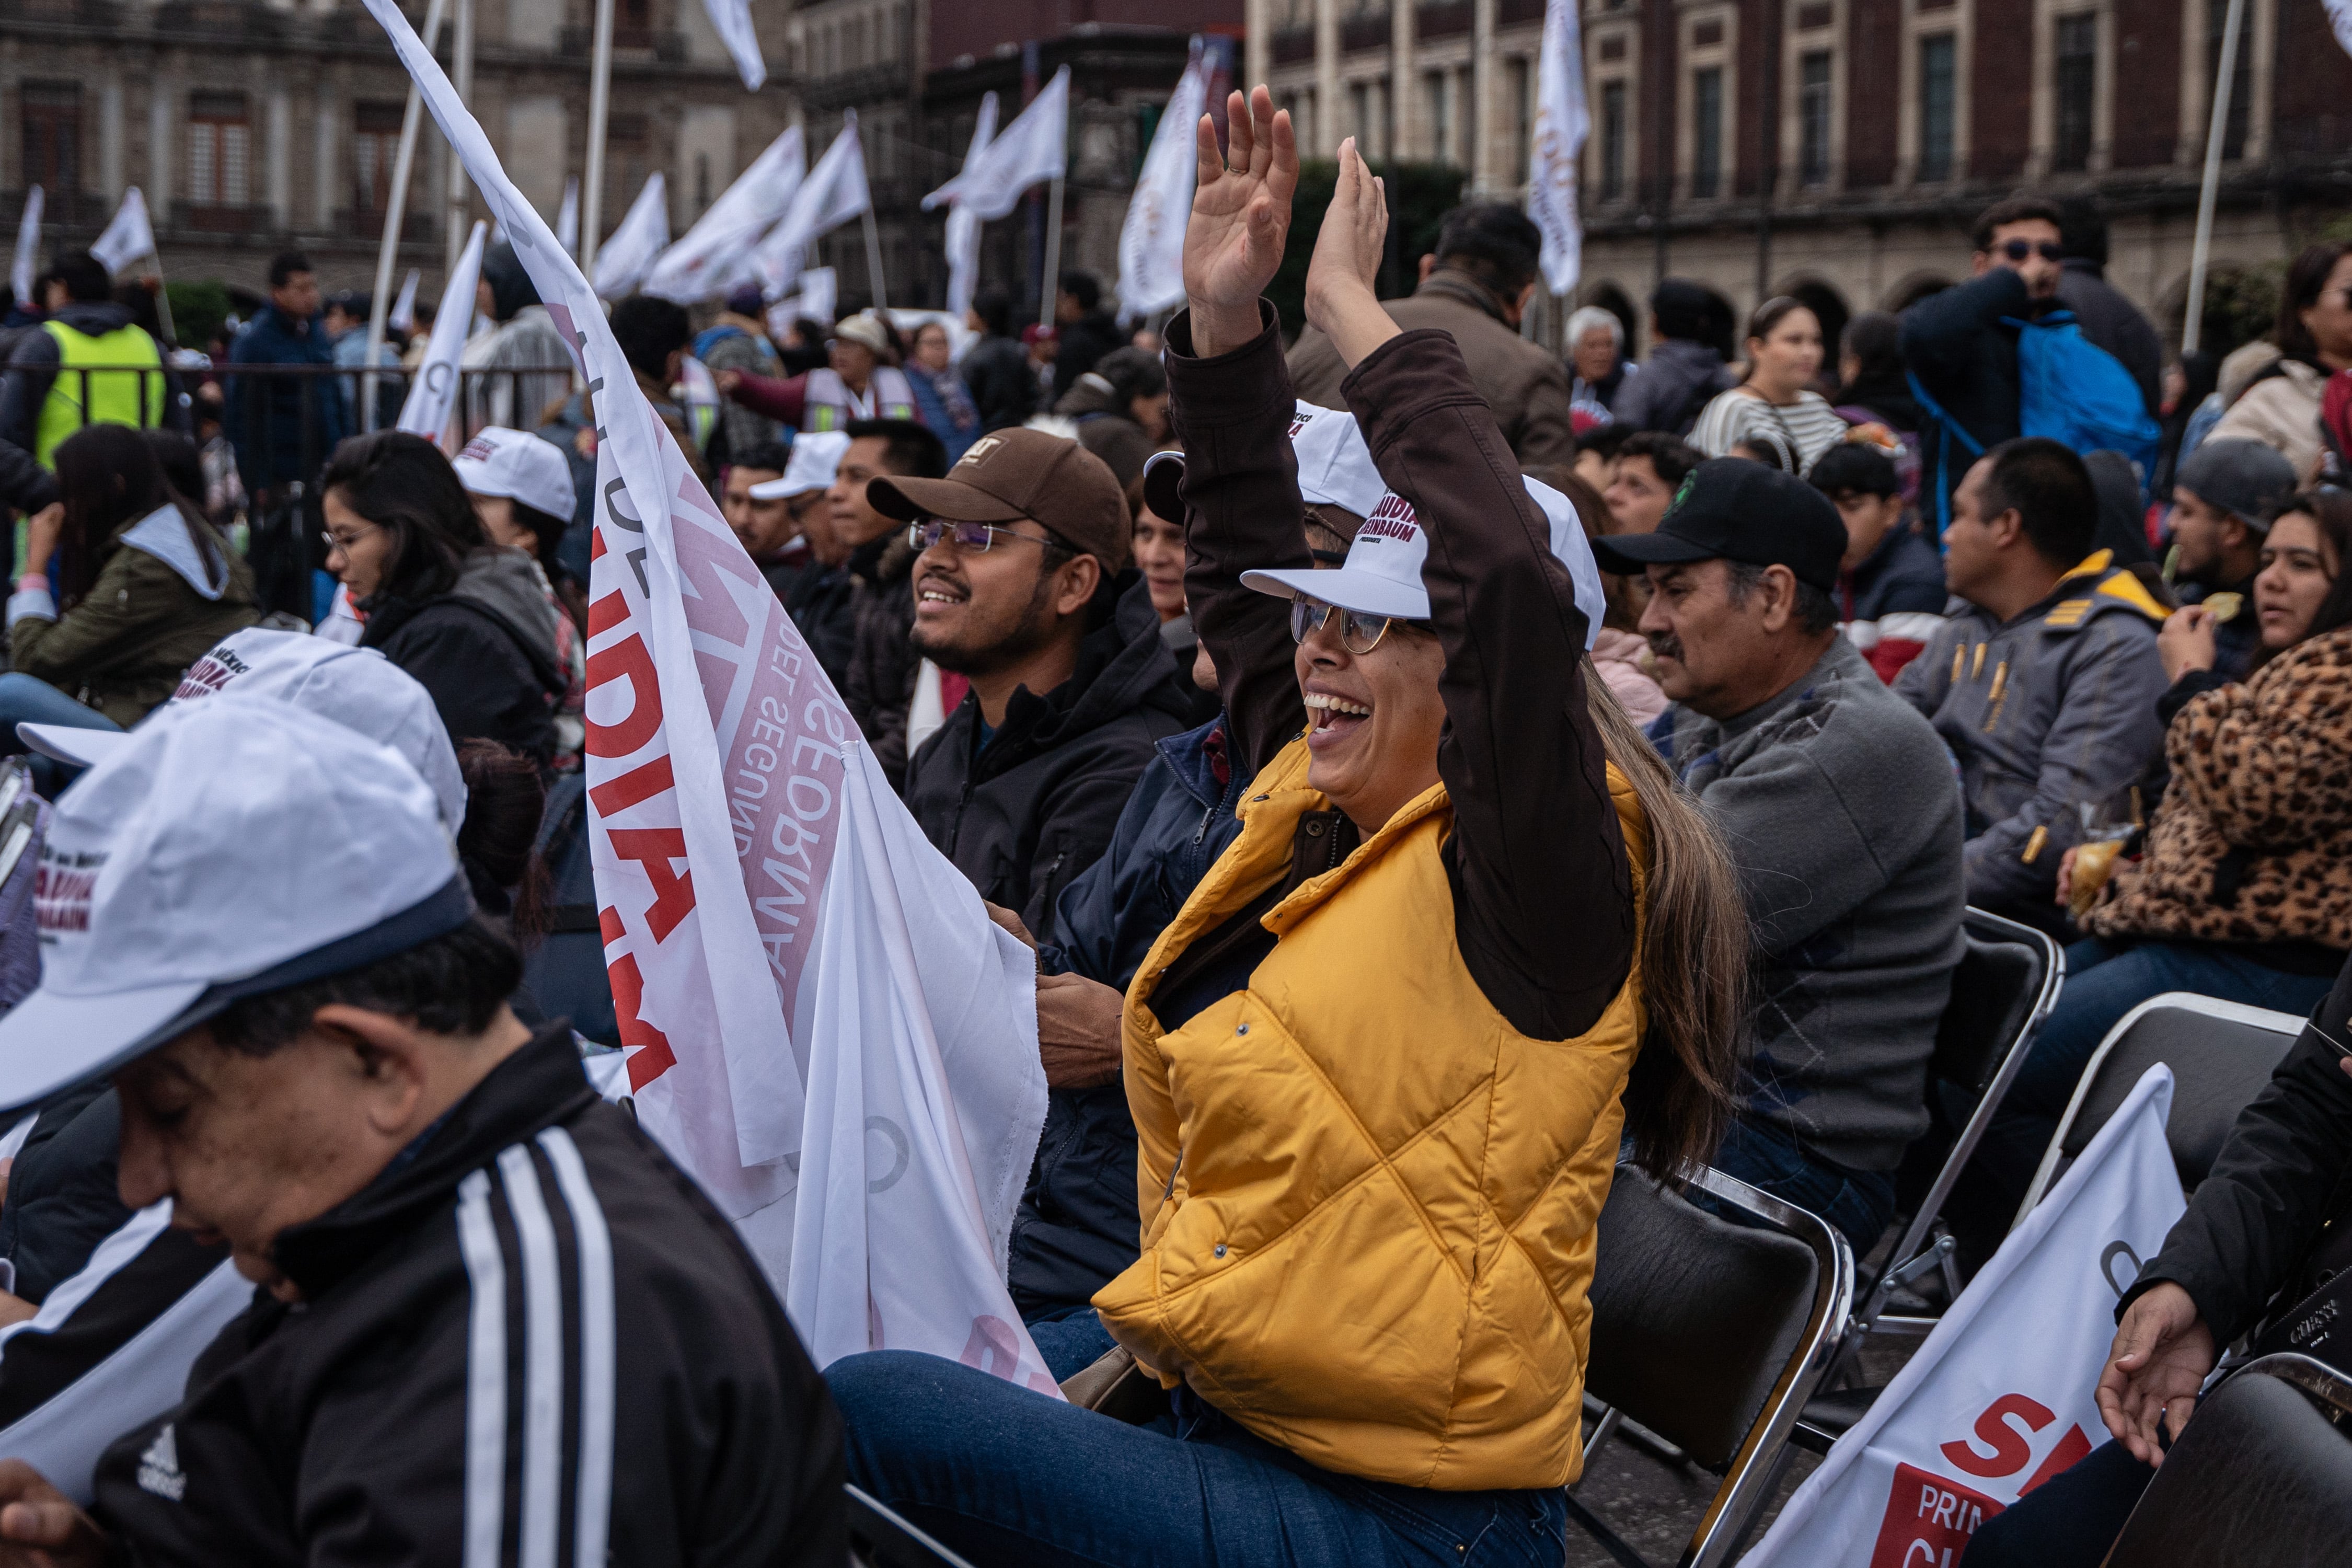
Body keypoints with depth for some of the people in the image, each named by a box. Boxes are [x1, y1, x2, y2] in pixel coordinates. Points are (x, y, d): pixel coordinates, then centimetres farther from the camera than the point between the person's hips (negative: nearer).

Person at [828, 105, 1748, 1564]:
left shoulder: (1531, 873, -15)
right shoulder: (1325, 800, 9)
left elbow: (1518, 582, -32)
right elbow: (1248, 579, 22)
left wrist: (1360, 315, -23)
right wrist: (1226, 316, 12)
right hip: (1216, 1380, 9)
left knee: (861, 1410, -18)